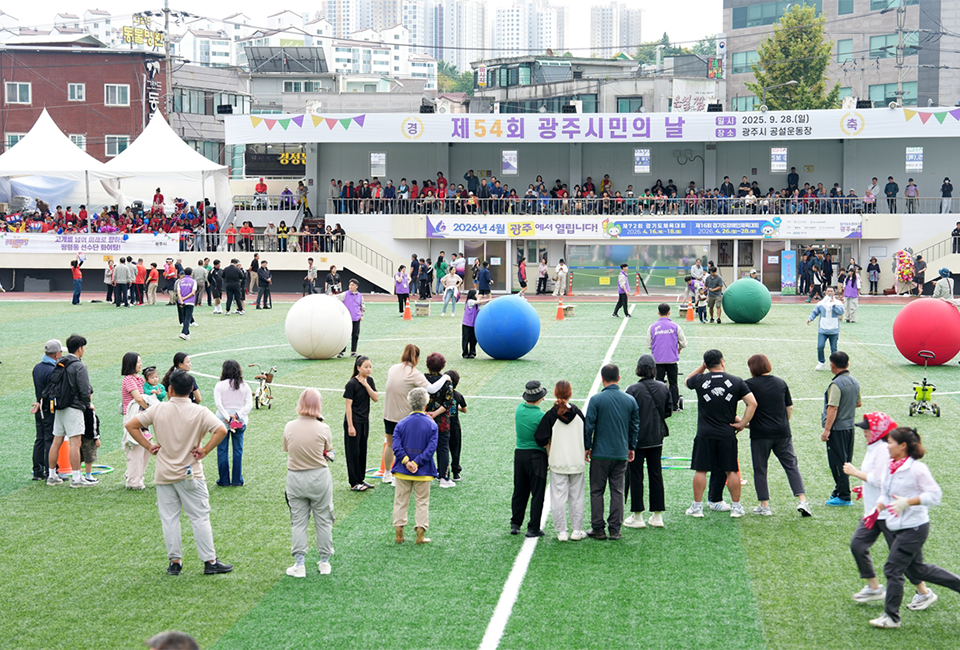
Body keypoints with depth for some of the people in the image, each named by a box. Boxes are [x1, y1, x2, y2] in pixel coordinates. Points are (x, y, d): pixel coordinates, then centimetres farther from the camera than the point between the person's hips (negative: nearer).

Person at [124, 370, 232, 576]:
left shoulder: (158, 410, -3)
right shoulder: (199, 412, -9)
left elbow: (131, 425, -2)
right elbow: (221, 430, -20)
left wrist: (149, 445, 1)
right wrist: (204, 450, -11)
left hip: (164, 474, 2)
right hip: (190, 474, -2)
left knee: (169, 518, 9)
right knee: (200, 518, 3)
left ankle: (175, 561, 11)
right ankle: (210, 561, 5)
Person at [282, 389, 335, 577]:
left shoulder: (289, 427, -8)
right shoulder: (323, 429, -13)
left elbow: (286, 448, 4)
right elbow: (329, 452, -2)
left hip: (295, 478, 1)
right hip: (319, 477, -1)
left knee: (298, 522, 10)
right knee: (323, 520, 13)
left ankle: (299, 564, 9)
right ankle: (324, 562, 22)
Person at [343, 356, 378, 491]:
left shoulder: (369, 381, 5)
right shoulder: (352, 384, -14)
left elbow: (376, 398, -4)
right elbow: (348, 405, -15)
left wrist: (366, 385, -15)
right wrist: (350, 426, -17)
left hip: (364, 421, 7)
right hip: (353, 421, -7)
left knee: (362, 451, 14)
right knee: (353, 452, 0)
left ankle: (361, 479, 24)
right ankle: (354, 483, 6)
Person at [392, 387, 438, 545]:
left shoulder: (401, 424, -3)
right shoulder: (431, 425, -6)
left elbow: (396, 447, -13)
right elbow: (431, 448, -14)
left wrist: (407, 462, -14)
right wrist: (416, 463, -14)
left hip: (403, 471, 1)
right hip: (423, 472, -1)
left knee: (401, 501, 11)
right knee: (422, 502, 8)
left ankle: (399, 533, 14)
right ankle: (420, 534, 7)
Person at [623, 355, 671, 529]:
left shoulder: (633, 390, -17)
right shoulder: (663, 388, -2)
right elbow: (668, 411, 6)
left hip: (637, 438, -4)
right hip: (657, 438, 4)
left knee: (636, 476, 5)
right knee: (656, 475, 12)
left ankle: (637, 517, 9)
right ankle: (657, 516, 16)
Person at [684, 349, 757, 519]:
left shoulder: (699, 380, -3)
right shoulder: (737, 382, -2)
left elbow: (687, 381, 21)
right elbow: (752, 403, -6)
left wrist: (702, 367, 18)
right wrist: (742, 423, -1)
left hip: (705, 434, -1)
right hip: (727, 434, 1)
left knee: (700, 470, 6)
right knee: (731, 471, 8)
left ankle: (697, 507, 10)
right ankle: (736, 507, 14)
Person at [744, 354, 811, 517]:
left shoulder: (749, 384, -6)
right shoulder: (780, 383, 7)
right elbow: (790, 408, 10)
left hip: (760, 434, -3)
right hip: (782, 433, 3)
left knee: (760, 469, 8)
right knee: (791, 465, 7)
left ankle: (764, 506, 10)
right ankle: (802, 500, -5)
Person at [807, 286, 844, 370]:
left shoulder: (838, 303, 1)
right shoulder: (820, 303, 4)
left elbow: (840, 312, -15)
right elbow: (814, 312, 9)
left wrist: (833, 304, -20)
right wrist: (810, 318, -9)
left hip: (834, 331, -1)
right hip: (822, 330, 1)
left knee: (833, 348, 4)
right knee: (820, 346, -10)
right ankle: (821, 362, 13)